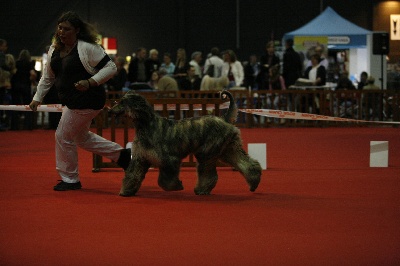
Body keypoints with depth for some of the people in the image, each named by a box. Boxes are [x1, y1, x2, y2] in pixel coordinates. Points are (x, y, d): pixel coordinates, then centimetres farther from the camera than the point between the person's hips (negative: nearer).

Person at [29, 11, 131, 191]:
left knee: (64, 136, -3)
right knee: (82, 137, 19)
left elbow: (111, 68, -15)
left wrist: (90, 82, -24)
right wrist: (37, 99, 10)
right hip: (71, 101, 9)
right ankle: (121, 154, 30)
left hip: (86, 100, -9)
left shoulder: (87, 48, -17)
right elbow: (47, 77, 15)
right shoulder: (54, 50, 6)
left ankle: (69, 179, 12)